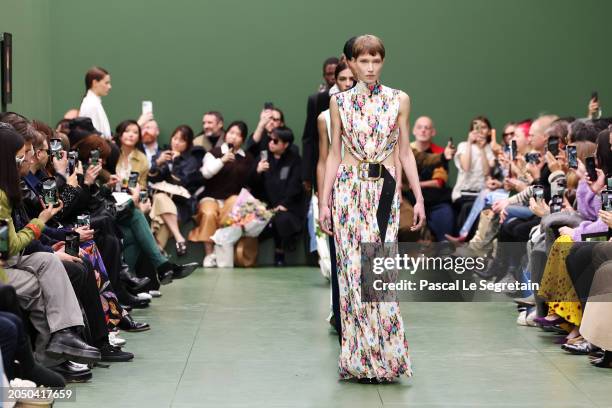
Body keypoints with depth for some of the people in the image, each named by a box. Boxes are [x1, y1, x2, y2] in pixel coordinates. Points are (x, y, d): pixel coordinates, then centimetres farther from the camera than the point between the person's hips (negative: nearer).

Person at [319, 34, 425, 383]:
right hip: (349, 188, 0)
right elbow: (334, 154, 8)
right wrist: (325, 201, 4)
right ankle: (360, 358, 6)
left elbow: (405, 152, 8)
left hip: (385, 189, 0)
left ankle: (384, 356, 4)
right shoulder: (340, 102, 6)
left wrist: (419, 197, 3)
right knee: (353, 268, -2)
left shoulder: (399, 100, 6)